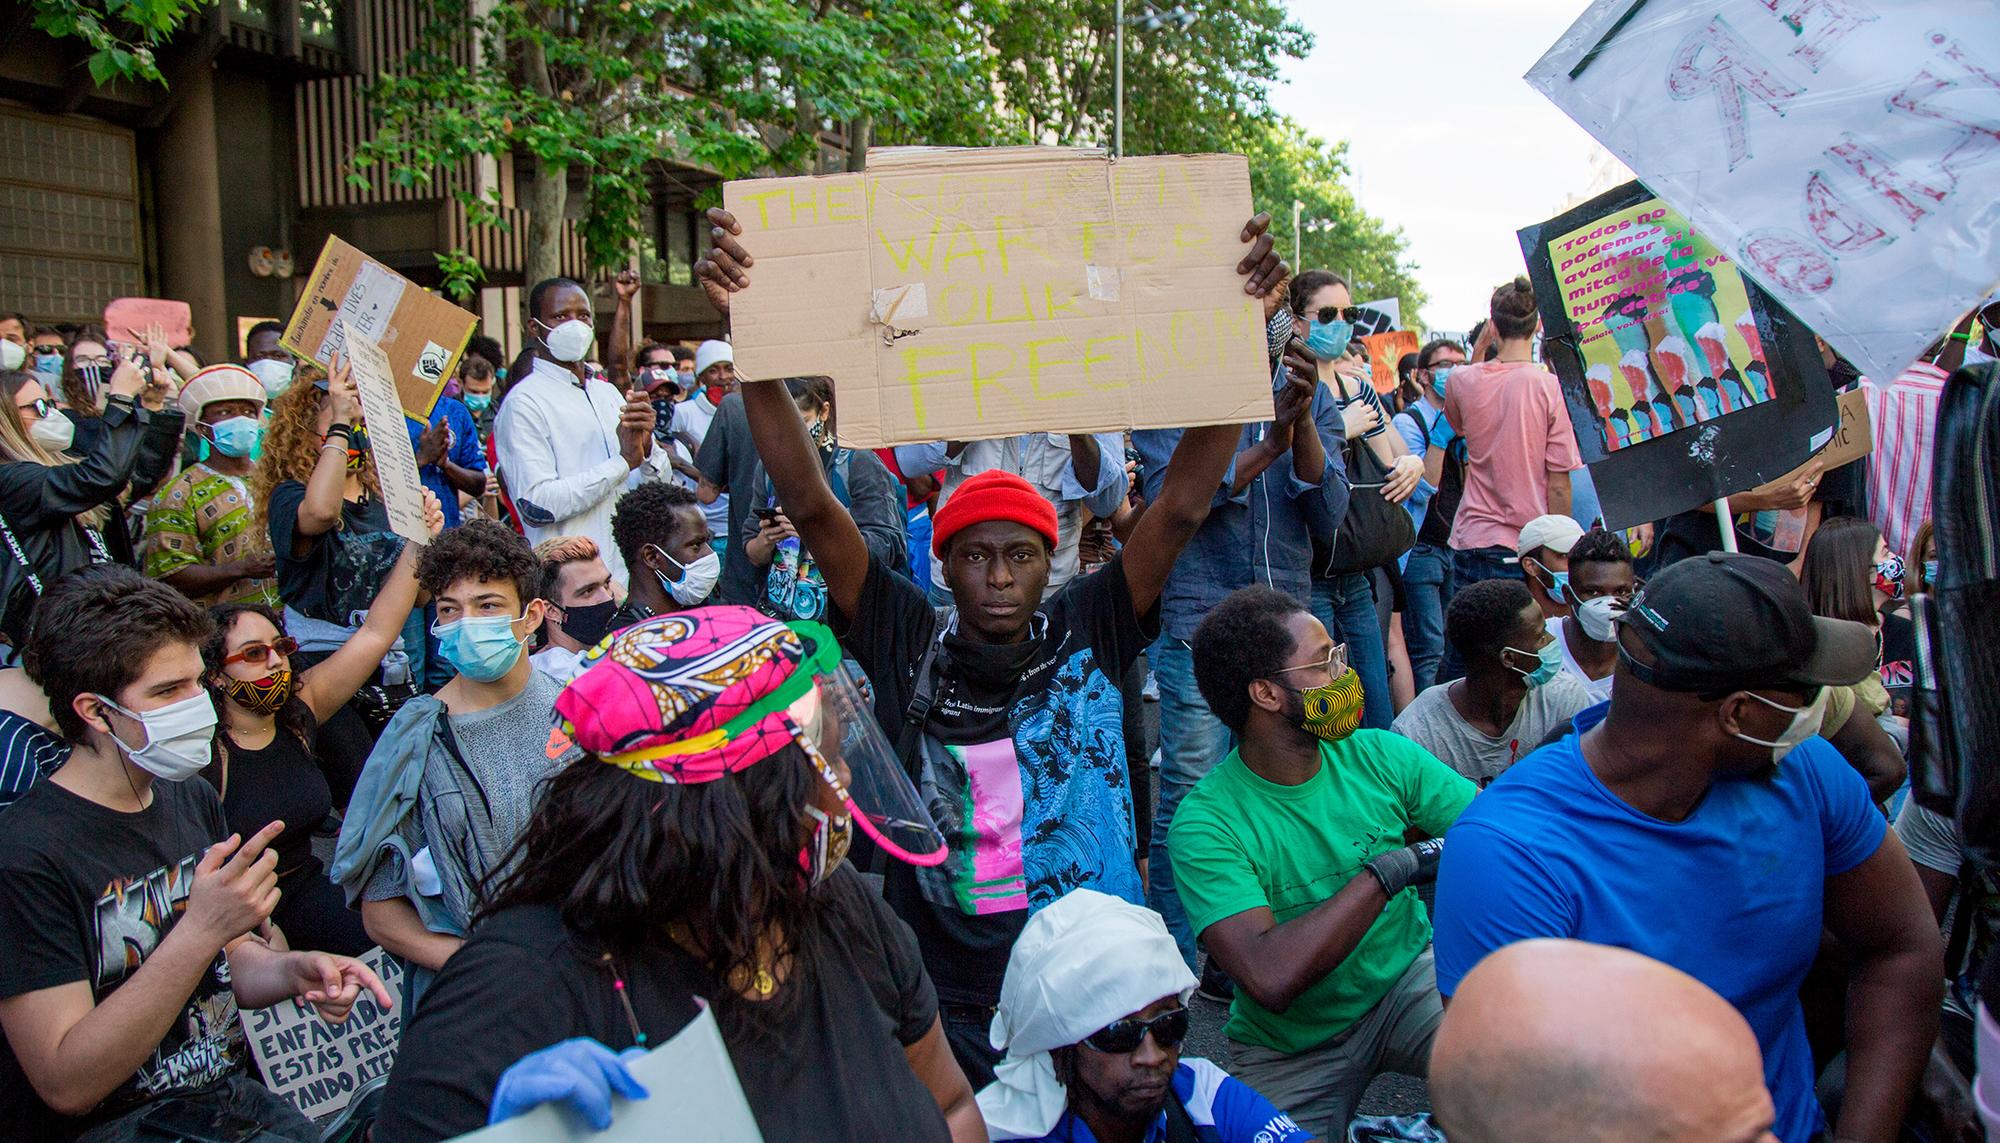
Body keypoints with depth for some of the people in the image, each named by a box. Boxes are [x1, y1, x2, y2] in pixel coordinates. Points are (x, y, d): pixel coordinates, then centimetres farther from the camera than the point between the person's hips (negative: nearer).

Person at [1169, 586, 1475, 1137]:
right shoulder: (1207, 822, -20)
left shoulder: (1381, 755, -4)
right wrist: (1388, 871, -29)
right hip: (1292, 1051, -2)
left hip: (1408, 981, 2)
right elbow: (1271, 977, -31)